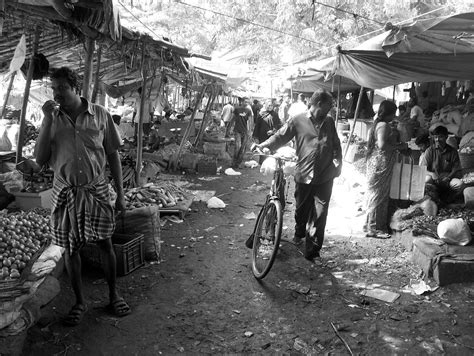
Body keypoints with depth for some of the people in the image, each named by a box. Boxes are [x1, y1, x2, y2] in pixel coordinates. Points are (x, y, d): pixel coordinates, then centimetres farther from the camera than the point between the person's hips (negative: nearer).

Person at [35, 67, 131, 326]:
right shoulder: (52, 119, 0)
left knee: (105, 243, 6)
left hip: (96, 189, -1)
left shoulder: (100, 115, -3)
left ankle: (113, 294, 27)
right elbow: (40, 160, -7)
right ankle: (79, 302, 26)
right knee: (70, 248, 9)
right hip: (65, 192, 1)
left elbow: (113, 155, 2)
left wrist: (120, 193, 0)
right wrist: (48, 121, -15)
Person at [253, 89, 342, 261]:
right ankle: (299, 233, 44)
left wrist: (338, 162, 8)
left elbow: (336, 145, 19)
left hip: (325, 178, 2)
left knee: (319, 215, -1)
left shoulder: (329, 122, 13)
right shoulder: (297, 120, 0)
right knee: (301, 210, 13)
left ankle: (312, 251, 8)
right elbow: (280, 136, -2)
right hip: (304, 175, -2)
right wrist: (263, 145, -16)